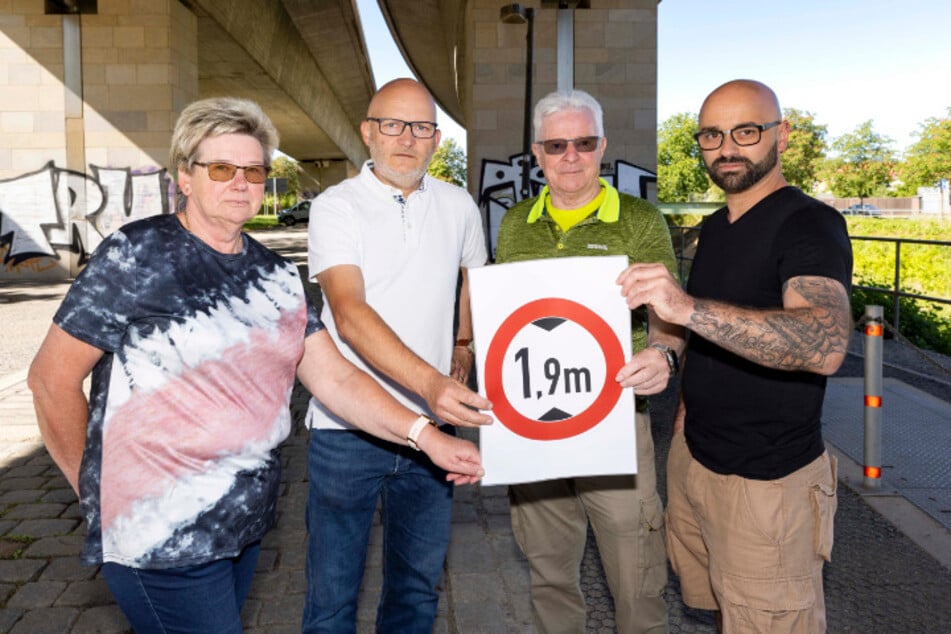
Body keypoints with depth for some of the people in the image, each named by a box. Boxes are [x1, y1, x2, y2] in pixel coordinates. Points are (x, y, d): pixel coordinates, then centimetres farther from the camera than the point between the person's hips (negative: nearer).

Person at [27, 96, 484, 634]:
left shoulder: (277, 275, 6)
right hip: (161, 538, -6)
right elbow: (52, 377, -7)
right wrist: (95, 489, -1)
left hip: (247, 522, 6)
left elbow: (334, 376, 2)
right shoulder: (136, 257, -11)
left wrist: (424, 434, -9)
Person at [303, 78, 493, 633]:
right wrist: (430, 382, -35)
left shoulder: (458, 206, 7)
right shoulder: (337, 207, -7)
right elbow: (349, 314, -22)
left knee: (419, 586, 17)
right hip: (348, 427, -3)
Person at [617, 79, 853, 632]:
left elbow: (827, 345, -37)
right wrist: (690, 402, 11)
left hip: (767, 478, -7)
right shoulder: (714, 227, 8)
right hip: (693, 456, 8)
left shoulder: (810, 224, -17)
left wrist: (689, 308, -48)